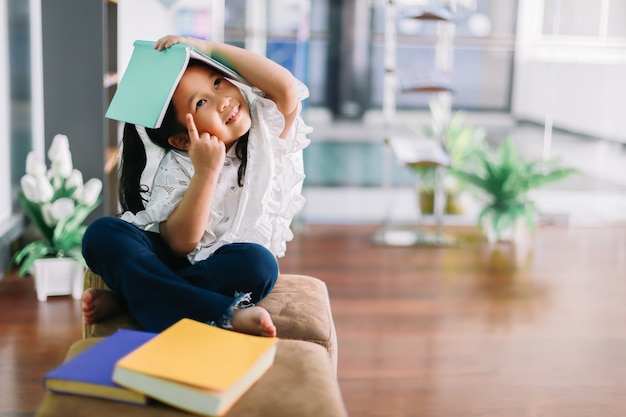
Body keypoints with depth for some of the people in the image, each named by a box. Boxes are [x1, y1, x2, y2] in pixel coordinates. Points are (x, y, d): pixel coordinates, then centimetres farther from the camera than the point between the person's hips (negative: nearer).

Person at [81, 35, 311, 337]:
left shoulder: (266, 129, -6)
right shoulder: (177, 167, -10)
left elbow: (287, 89, -27)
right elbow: (180, 243, -19)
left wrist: (209, 47, -22)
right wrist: (206, 172, -28)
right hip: (179, 261, 1)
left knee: (257, 263, -36)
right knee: (102, 233, -24)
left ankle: (125, 297, -24)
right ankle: (226, 314, -36)